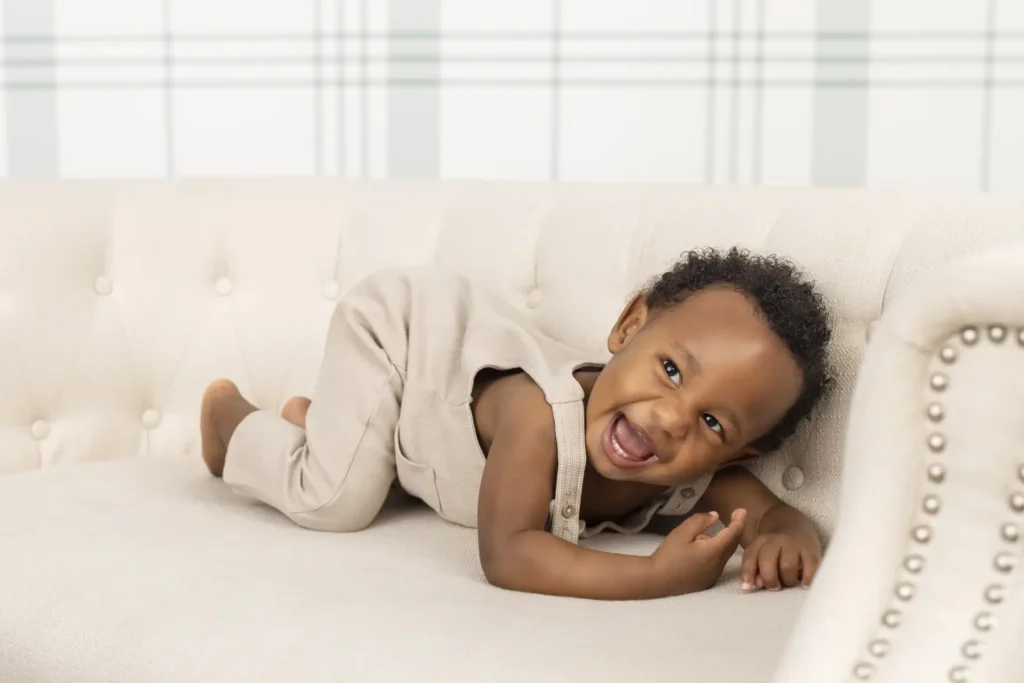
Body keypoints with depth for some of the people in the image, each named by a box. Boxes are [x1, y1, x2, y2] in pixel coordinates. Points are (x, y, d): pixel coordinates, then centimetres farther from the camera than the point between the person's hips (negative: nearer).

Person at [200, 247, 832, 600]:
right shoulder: (539, 412, -46)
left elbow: (772, 510, -24)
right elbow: (506, 556, -50)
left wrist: (785, 535, -49)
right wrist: (656, 576, -57)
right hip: (396, 325, -6)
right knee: (335, 504, -13)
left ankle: (310, 419, 36)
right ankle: (229, 414, 15)